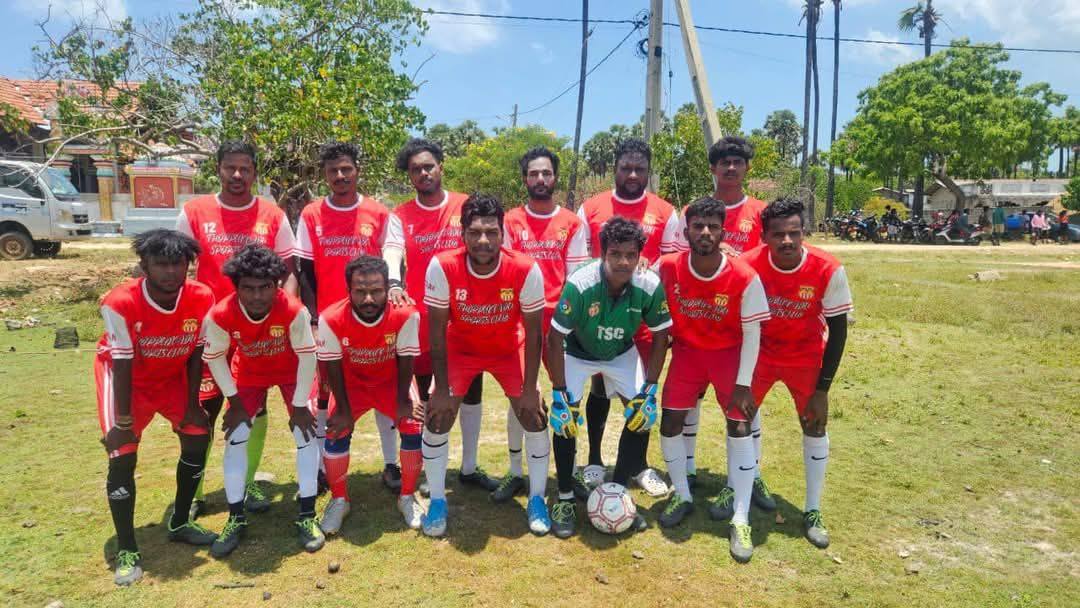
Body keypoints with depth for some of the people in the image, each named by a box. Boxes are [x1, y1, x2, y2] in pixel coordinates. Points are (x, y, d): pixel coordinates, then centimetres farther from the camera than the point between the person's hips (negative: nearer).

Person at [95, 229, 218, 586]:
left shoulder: (201, 298, -23)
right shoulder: (120, 303, -33)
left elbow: (196, 353, -11)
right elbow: (122, 365, -25)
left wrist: (192, 405, -6)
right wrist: (123, 421, -19)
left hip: (173, 377, 4)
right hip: (127, 378, -4)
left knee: (198, 437, 1)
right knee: (122, 456, -11)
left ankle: (180, 523, 23)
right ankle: (127, 551, 3)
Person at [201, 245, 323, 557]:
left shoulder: (293, 311, -38)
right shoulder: (220, 315, -33)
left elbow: (307, 356, -24)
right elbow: (214, 358, -13)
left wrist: (299, 406, -17)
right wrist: (234, 401, -8)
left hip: (291, 370, -1)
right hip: (249, 373, 2)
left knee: (306, 433, -9)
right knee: (235, 436, -3)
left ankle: (307, 516, 4)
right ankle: (236, 519, 13)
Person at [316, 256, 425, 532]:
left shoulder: (406, 315, -31)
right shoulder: (331, 319, -31)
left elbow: (404, 362, -17)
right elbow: (333, 368, -17)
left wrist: (403, 402, -12)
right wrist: (344, 410, -12)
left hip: (392, 382, 0)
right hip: (351, 383, 0)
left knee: (414, 429, -13)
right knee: (336, 434, -12)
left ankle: (407, 498, 10)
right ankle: (339, 500, 13)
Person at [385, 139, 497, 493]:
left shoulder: (466, 207, 2)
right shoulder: (401, 216, 0)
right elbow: (391, 254, -15)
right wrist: (393, 285, -36)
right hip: (421, 318, -1)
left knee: (470, 392, 9)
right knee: (425, 392, 11)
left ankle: (469, 468, 25)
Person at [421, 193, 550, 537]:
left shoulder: (525, 270, -28)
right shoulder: (442, 267, -28)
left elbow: (532, 332, -16)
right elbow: (437, 331, -18)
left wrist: (529, 389, -14)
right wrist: (442, 389, -16)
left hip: (509, 350, 0)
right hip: (460, 349, 0)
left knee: (534, 416, -4)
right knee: (437, 417, -8)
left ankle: (537, 500, 17)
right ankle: (437, 502, 13)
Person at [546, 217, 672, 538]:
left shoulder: (650, 286, -27)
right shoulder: (580, 284, -35)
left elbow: (659, 336, -11)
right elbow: (555, 338, -25)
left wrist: (650, 387, -14)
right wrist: (559, 392, -25)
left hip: (622, 353, 3)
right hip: (577, 352, -2)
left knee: (643, 412, -9)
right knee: (565, 417, -16)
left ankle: (618, 491, 10)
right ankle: (565, 499, 4)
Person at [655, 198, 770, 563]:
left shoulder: (745, 278, -23)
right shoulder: (667, 267, -18)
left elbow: (752, 333, -13)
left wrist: (743, 384, -13)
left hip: (729, 352, -2)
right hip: (686, 350, 2)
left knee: (740, 425, -8)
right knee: (670, 422, -2)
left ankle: (740, 519, 5)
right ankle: (682, 496, 22)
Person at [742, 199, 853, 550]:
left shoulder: (828, 270, -25)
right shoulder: (751, 265, -22)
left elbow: (838, 330, -15)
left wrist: (822, 389, -14)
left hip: (806, 357, -1)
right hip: (762, 352, 1)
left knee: (814, 427, 2)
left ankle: (813, 512, 17)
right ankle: (753, 480, 31)